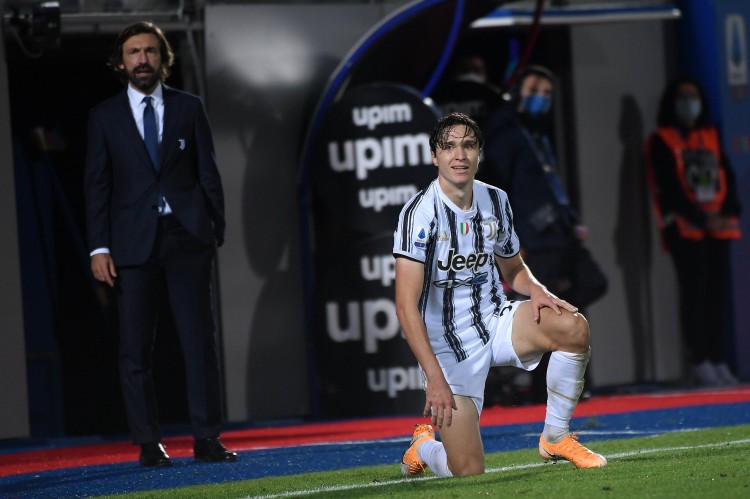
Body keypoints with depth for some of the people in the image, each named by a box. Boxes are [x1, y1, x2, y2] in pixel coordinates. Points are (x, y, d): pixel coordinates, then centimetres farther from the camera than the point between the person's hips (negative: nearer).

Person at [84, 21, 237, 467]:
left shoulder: (189, 108, 8)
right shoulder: (105, 117, 7)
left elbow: (209, 174, 8)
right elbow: (97, 186, 5)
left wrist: (216, 233, 1)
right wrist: (99, 247, -3)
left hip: (188, 238, 0)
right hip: (134, 243, 0)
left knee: (200, 340, -4)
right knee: (136, 349, 0)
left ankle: (207, 440, -1)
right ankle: (149, 444, 6)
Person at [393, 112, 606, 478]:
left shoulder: (495, 201, 1)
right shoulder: (420, 213, -18)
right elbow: (406, 305, -23)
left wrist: (536, 291, -7)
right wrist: (435, 377, -29)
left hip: (494, 322, 6)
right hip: (446, 343, -5)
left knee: (574, 327, -22)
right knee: (467, 471, -14)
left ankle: (555, 438, -3)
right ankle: (423, 444, 25)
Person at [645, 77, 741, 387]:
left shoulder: (711, 137, 18)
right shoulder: (661, 141, 1)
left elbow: (727, 176, 12)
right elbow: (668, 187, -8)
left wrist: (728, 212, -7)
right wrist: (701, 218, -15)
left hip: (718, 226, 5)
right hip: (684, 228, -5)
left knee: (717, 293, 3)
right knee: (693, 293, -10)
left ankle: (717, 360, 5)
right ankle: (699, 362, -10)